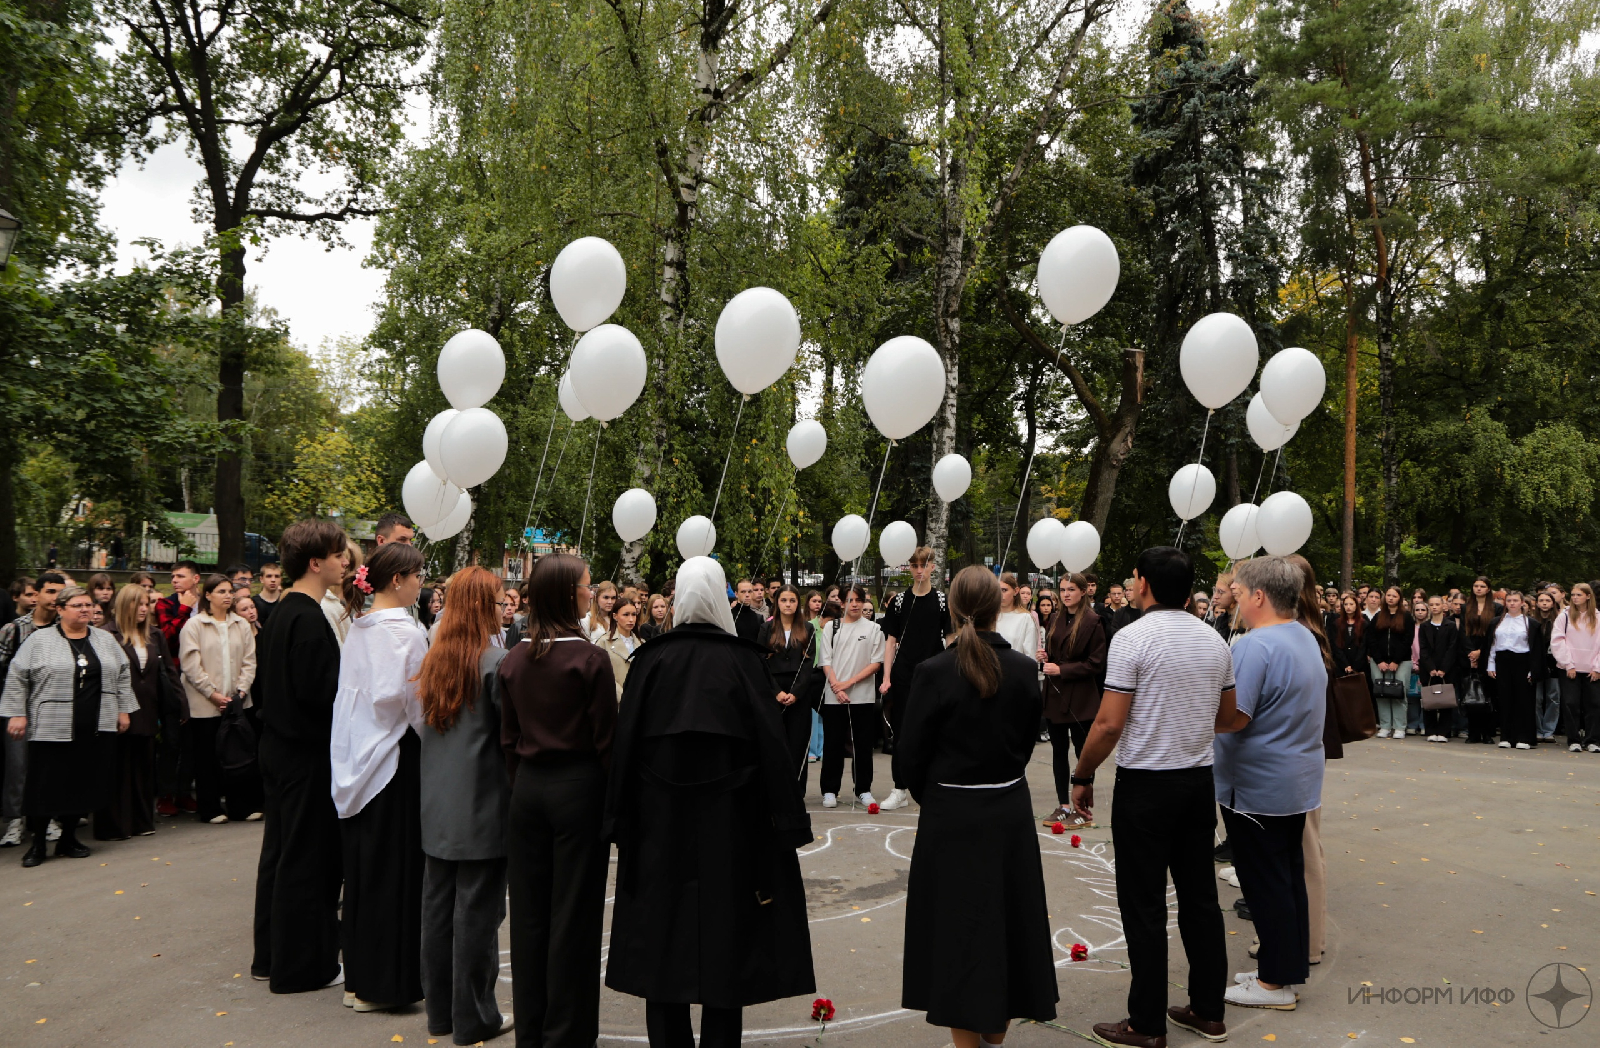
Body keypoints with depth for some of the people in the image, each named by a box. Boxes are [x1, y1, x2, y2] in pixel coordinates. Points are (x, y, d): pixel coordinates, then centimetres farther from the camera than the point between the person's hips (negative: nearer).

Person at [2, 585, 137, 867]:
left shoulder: (106, 640, 10)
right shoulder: (39, 640, -1)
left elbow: (122, 676, 14)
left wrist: (123, 710, 10)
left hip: (97, 729, 4)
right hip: (52, 728, -4)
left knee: (84, 784, 7)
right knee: (46, 786, 1)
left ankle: (69, 838, 20)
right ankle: (37, 842, 13)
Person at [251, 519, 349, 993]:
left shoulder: (279, 614, 9)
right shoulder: (310, 620, -20)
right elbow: (321, 690, -25)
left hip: (279, 747, 10)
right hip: (308, 754, -10)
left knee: (280, 849, 17)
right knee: (308, 856, 1)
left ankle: (271, 955, 28)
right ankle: (302, 965, 11)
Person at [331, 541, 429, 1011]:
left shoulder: (357, 628, 8)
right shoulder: (406, 632, -16)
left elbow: (350, 693, 12)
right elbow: (412, 702, -16)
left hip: (358, 758, 8)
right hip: (396, 756, -8)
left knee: (363, 862, 14)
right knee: (393, 863, 0)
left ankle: (359, 975, 24)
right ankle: (382, 981, 7)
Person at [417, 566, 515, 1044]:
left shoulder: (435, 658, 6)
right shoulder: (494, 659, -15)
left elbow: (424, 721, 14)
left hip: (437, 805, 7)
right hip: (481, 805, -7)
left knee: (438, 905, 13)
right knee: (477, 909, 2)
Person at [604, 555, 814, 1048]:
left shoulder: (651, 659, -5)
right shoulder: (743, 660, -8)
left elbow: (625, 743, -2)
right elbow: (771, 744, -8)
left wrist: (620, 819, 6)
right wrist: (788, 820, -2)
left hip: (660, 822, 2)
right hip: (730, 821, -1)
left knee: (663, 937, 13)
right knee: (725, 937, 9)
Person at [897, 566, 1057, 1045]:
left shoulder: (934, 671, -16)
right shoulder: (1025, 668, -6)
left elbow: (911, 753, -9)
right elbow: (1028, 739, 5)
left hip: (950, 816, -3)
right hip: (1010, 812, 4)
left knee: (957, 922, 8)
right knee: (1007, 919, 17)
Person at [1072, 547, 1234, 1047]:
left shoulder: (1132, 637, -14)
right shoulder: (1215, 640, 6)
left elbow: (1109, 724, -17)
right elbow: (1229, 713, 16)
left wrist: (1082, 776, -5)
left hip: (1145, 784, -6)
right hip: (1200, 780, 7)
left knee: (1144, 907, 2)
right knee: (1200, 899, 14)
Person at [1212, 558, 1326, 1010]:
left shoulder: (1255, 646, -22)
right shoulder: (1306, 638, 9)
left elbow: (1233, 717, -26)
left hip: (1257, 786, -9)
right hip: (1298, 781, 9)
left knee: (1265, 884, 1)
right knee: (1289, 876, 16)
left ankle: (1275, 982, 10)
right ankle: (1291, 967, 26)